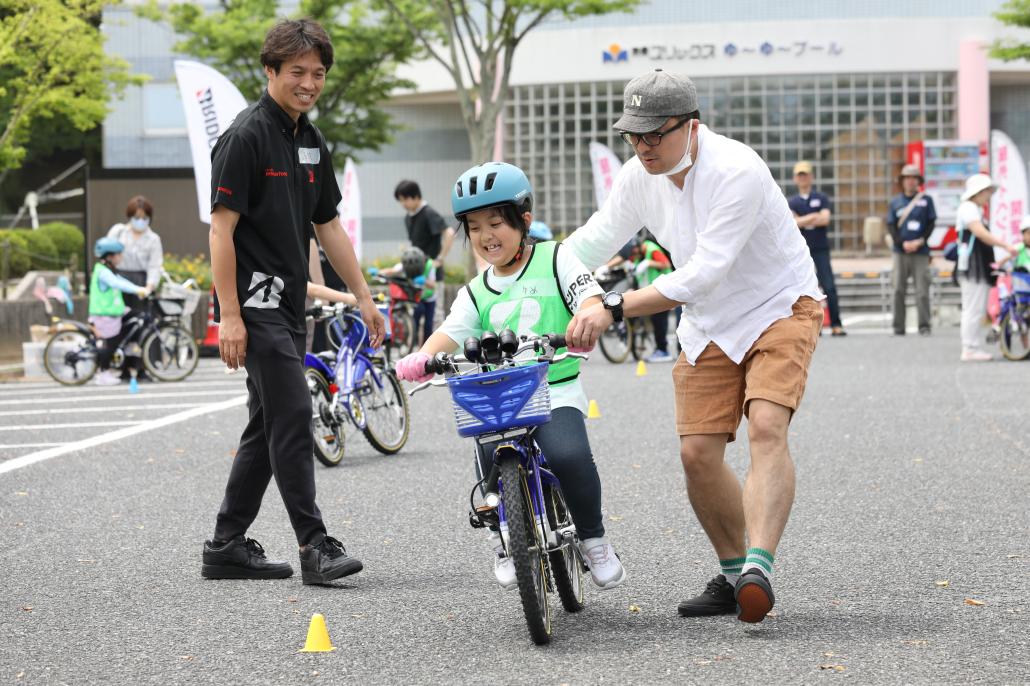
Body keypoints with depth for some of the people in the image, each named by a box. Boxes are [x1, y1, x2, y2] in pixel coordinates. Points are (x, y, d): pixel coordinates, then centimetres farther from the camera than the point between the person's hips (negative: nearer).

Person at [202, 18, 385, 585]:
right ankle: (315, 546, -9)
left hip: (289, 305, 9)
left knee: (268, 427, 10)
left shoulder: (312, 142, 14)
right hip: (254, 303, -9)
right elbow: (221, 226, -15)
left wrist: (363, 296, 17)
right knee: (292, 416, -12)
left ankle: (227, 547, 16)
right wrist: (230, 315, -20)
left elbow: (328, 225, 21)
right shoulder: (247, 136, -12)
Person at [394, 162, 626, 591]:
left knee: (568, 455, -31)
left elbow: (590, 300, -7)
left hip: (556, 390, -3)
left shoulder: (555, 260, 7)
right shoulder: (476, 293, 15)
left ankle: (593, 540, -5)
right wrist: (421, 358, -23)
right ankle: (504, 540, 4)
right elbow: (451, 331, -1)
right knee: (490, 460, -26)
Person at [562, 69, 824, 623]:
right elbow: (592, 242, 7)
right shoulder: (640, 177, -5)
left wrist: (613, 308, -37)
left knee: (766, 427, -26)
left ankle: (758, 569, -37)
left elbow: (703, 274, -33)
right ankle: (732, 574, 13)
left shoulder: (737, 172, -28)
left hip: (779, 308, -6)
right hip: (709, 328, 6)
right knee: (697, 452, -4)